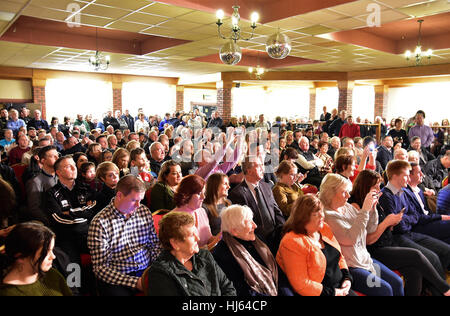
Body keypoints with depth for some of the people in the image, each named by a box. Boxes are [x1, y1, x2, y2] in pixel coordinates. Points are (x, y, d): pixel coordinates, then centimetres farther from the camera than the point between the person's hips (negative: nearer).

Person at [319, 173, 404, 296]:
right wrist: (364, 210, -26)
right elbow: (351, 238, -28)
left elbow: (370, 229, 12)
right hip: (348, 266, -8)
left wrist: (372, 208, -5)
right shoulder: (327, 215, -19)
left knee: (397, 282, 2)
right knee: (385, 289, -16)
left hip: (364, 258, 8)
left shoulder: (348, 207, 6)